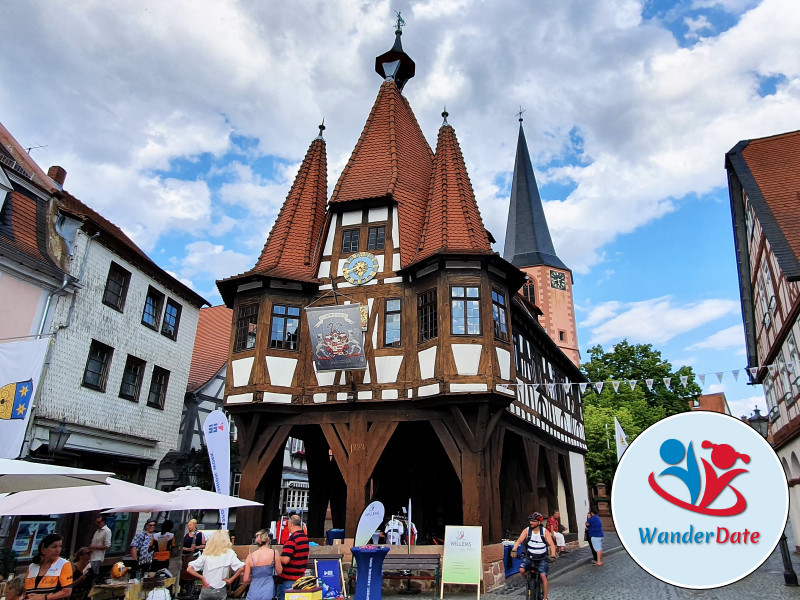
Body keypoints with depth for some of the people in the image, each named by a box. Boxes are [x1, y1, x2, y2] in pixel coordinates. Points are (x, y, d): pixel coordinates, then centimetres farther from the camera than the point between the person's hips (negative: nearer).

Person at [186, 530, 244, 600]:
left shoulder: (206, 553, -3)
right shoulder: (229, 553, -8)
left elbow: (189, 569, -7)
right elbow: (241, 568, -17)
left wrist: (202, 578, 0)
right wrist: (231, 580, -5)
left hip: (206, 590, 2)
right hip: (220, 591, -2)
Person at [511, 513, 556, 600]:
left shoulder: (545, 531, -8)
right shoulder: (526, 530, -6)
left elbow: (552, 544, -14)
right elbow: (519, 541, -15)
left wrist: (553, 555, -32)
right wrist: (514, 550, -33)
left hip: (542, 558, -1)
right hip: (529, 557, 1)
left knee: (543, 575, -20)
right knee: (522, 569, -21)